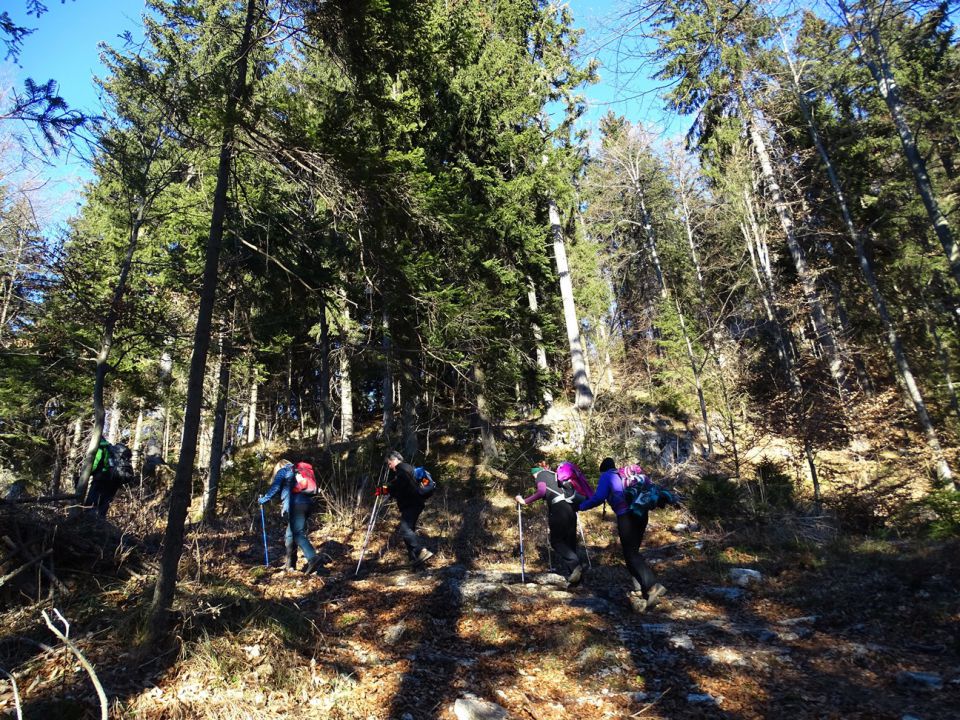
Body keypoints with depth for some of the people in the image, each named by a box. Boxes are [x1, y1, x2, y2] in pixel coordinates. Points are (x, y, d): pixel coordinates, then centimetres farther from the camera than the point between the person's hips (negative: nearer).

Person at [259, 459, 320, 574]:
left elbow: (275, 488, 0)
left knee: (298, 534, -14)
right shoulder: (296, 472, 32)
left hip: (295, 504, -7)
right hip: (305, 503, 7)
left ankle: (312, 558, -30)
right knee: (290, 534, 16)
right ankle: (290, 563, 19)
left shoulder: (282, 471, 12)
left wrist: (263, 499, 14)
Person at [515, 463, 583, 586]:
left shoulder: (540, 475, 11)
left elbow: (541, 491, -9)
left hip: (559, 508, -7)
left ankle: (575, 564, -16)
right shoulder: (554, 475, 31)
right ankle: (569, 575, 6)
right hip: (570, 507, 7)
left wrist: (525, 501, -2)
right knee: (569, 542, 9)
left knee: (556, 541, 2)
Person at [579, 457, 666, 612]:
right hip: (641, 513, 7)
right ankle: (639, 590, 13)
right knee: (633, 552, 16)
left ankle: (653, 586, -20)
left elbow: (599, 497, -6)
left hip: (626, 516, -7)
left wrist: (581, 506, 5)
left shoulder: (606, 477, 7)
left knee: (631, 555, -6)